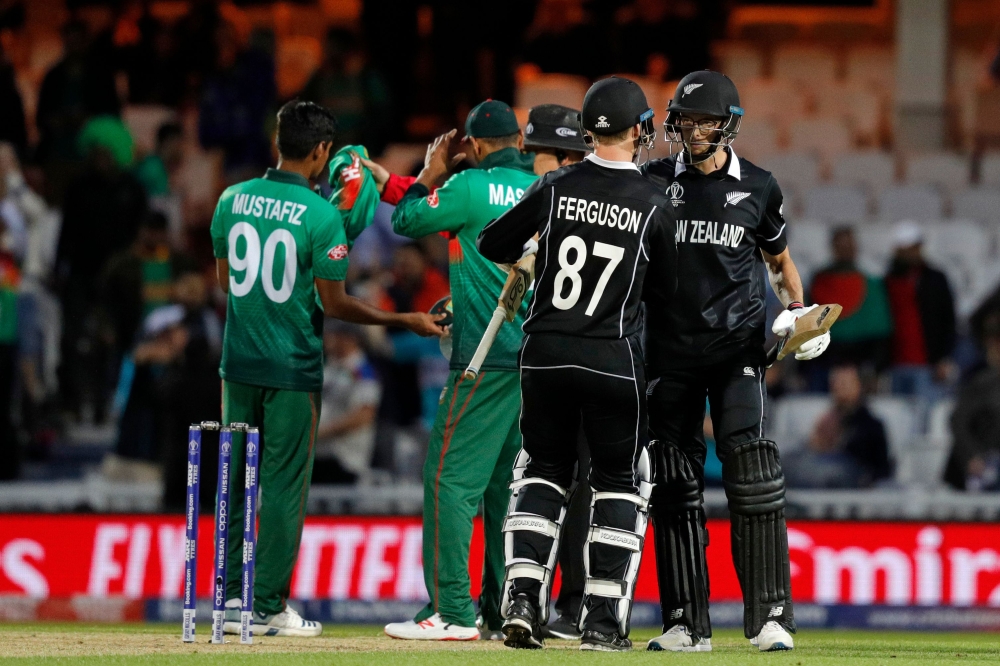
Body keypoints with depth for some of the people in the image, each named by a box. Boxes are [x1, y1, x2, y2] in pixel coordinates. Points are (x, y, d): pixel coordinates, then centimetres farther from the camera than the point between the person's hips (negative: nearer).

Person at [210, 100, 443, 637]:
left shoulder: (232, 200, 1)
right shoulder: (322, 216, -14)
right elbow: (334, 305, -11)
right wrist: (405, 321, -2)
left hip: (239, 363, 5)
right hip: (293, 369, -5)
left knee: (236, 479, 12)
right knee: (284, 486, 2)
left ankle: (233, 597, 13)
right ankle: (268, 607, 3)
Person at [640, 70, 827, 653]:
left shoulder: (758, 188, 6)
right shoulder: (654, 183, 5)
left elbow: (779, 257, 20)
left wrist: (799, 312, 6)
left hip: (737, 347, -1)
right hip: (670, 348, 1)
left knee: (752, 473, -13)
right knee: (675, 485, 2)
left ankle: (770, 615, -10)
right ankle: (687, 624, 8)